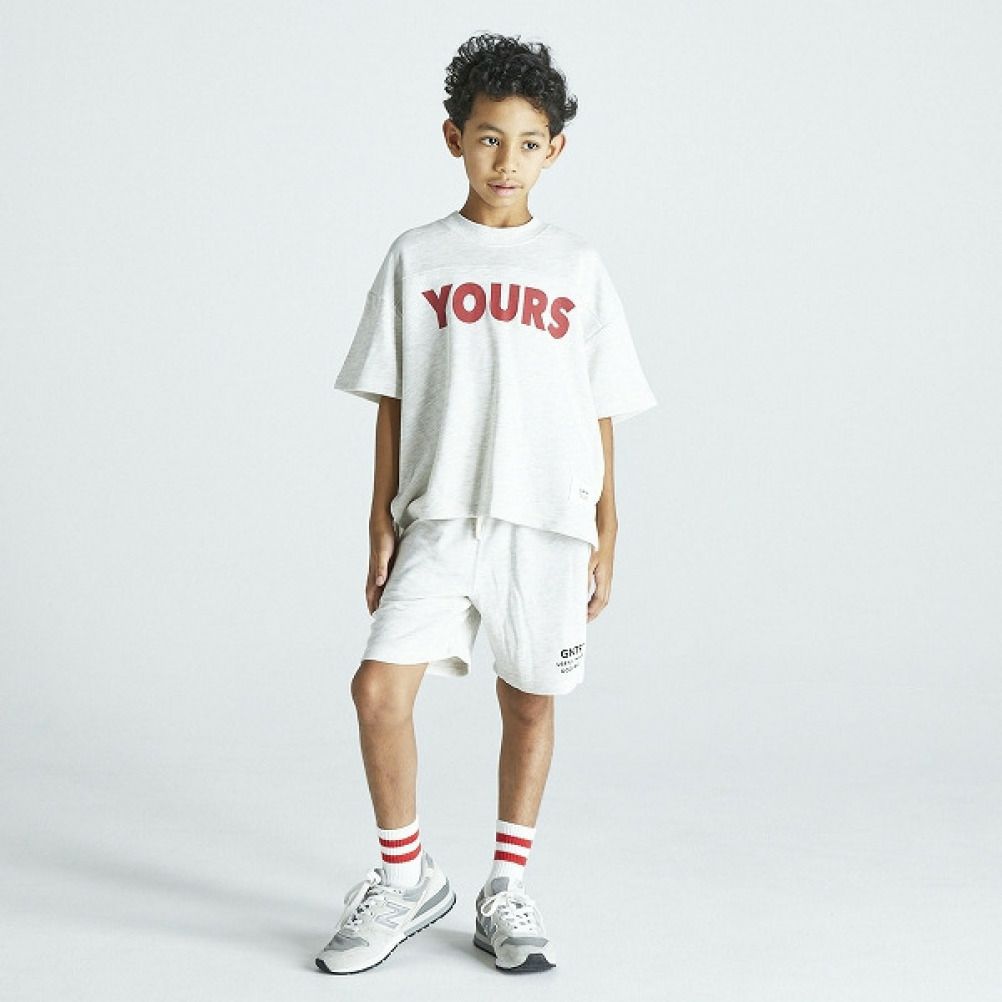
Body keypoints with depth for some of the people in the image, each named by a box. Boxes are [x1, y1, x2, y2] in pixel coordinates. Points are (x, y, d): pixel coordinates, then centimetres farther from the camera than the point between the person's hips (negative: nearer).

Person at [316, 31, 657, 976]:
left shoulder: (577, 268, 6)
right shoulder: (416, 258, 5)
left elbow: (603, 412, 8)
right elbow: (391, 403, 7)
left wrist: (604, 533, 4)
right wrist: (382, 524, 3)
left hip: (547, 521, 1)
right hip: (439, 518, 0)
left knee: (529, 702, 7)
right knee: (379, 685, -13)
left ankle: (505, 893, 24)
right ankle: (407, 878, 8)